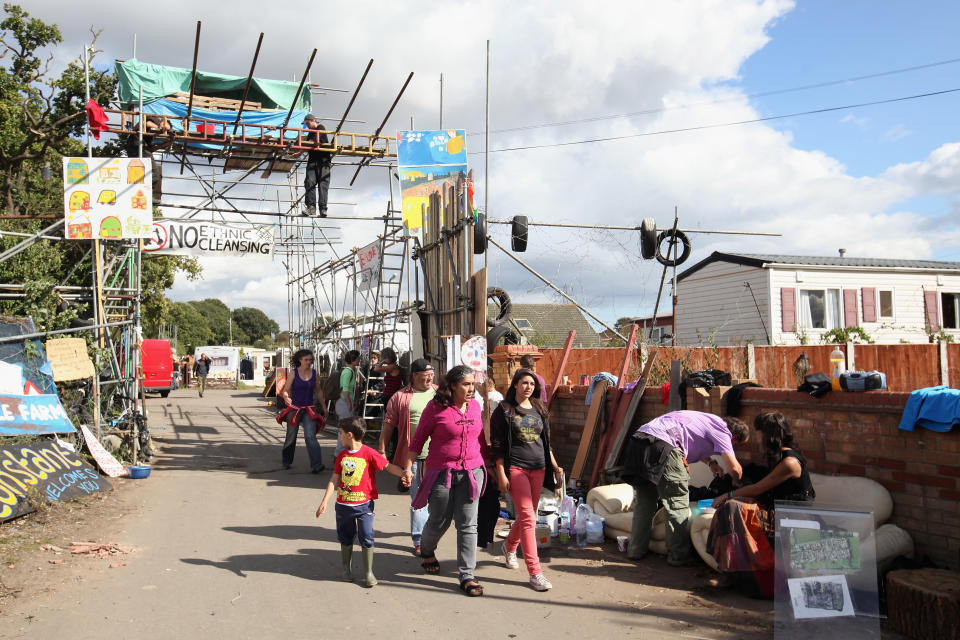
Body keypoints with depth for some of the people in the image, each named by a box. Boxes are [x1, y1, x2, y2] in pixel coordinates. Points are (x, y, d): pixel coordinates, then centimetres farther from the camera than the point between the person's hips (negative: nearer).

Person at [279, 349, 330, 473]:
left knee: (310, 436, -13)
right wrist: (286, 398, -29)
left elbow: (319, 391, 14)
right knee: (291, 437, 12)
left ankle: (316, 464, -20)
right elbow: (285, 390, -7)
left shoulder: (314, 373, 4)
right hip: (294, 408, -1)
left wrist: (324, 408, 15)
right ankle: (286, 461, 33)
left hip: (309, 410, 1)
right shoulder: (294, 373, -4)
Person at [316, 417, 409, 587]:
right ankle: (347, 569, 33)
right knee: (345, 537, 15)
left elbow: (388, 466, -7)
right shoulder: (342, 456, 4)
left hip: (364, 504, -4)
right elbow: (334, 480, 6)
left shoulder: (369, 454, -11)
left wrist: (404, 473, -23)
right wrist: (325, 501, 1)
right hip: (343, 504, 5)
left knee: (366, 538, -4)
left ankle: (368, 572, 10)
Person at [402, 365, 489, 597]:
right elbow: (418, 439, -2)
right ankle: (426, 550, 43)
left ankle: (467, 576, 8)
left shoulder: (474, 406, 5)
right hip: (442, 473, -3)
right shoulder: (436, 408, -8)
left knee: (468, 525, 0)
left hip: (471, 473, 3)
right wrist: (408, 467, -7)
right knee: (439, 522, 11)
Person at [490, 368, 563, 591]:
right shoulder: (504, 410, -3)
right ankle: (534, 572, -8)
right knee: (528, 518, -11)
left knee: (528, 515, 14)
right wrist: (501, 474, -10)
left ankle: (509, 546, 43)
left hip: (538, 467, 6)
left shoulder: (539, 409, 13)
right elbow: (497, 444, -5)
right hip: (515, 467, -5)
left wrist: (554, 466, 13)